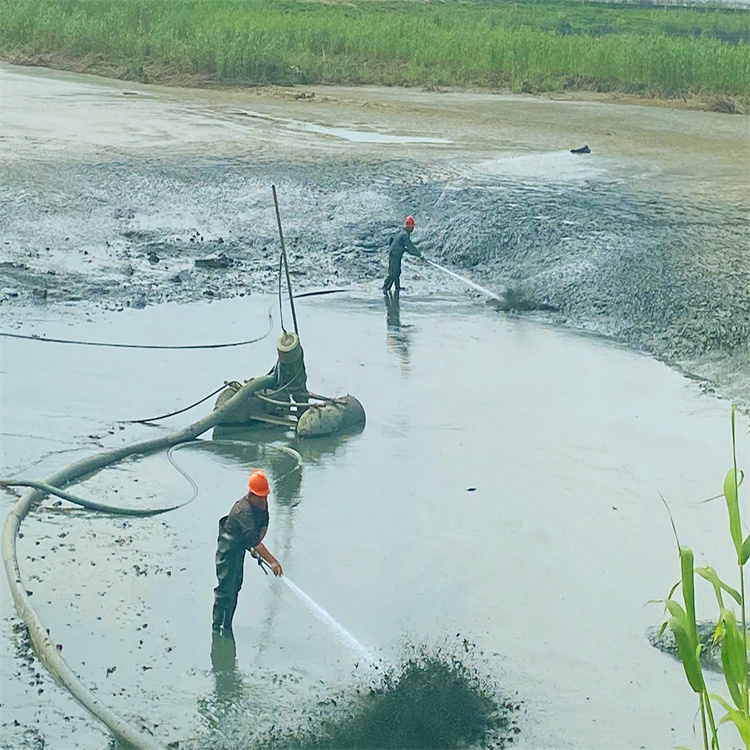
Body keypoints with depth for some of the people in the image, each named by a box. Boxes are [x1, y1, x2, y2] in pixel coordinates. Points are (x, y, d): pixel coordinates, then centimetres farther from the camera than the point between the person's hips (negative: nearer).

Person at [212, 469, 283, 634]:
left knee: (235, 586, 17)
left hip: (241, 547, 9)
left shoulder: (262, 503, -9)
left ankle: (227, 626, 29)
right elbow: (254, 541, -41)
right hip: (228, 550, -9)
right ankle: (216, 626, 6)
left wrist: (255, 545, -7)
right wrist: (272, 562, -46)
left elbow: (264, 525, 8)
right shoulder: (243, 511, -36)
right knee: (225, 588, -6)